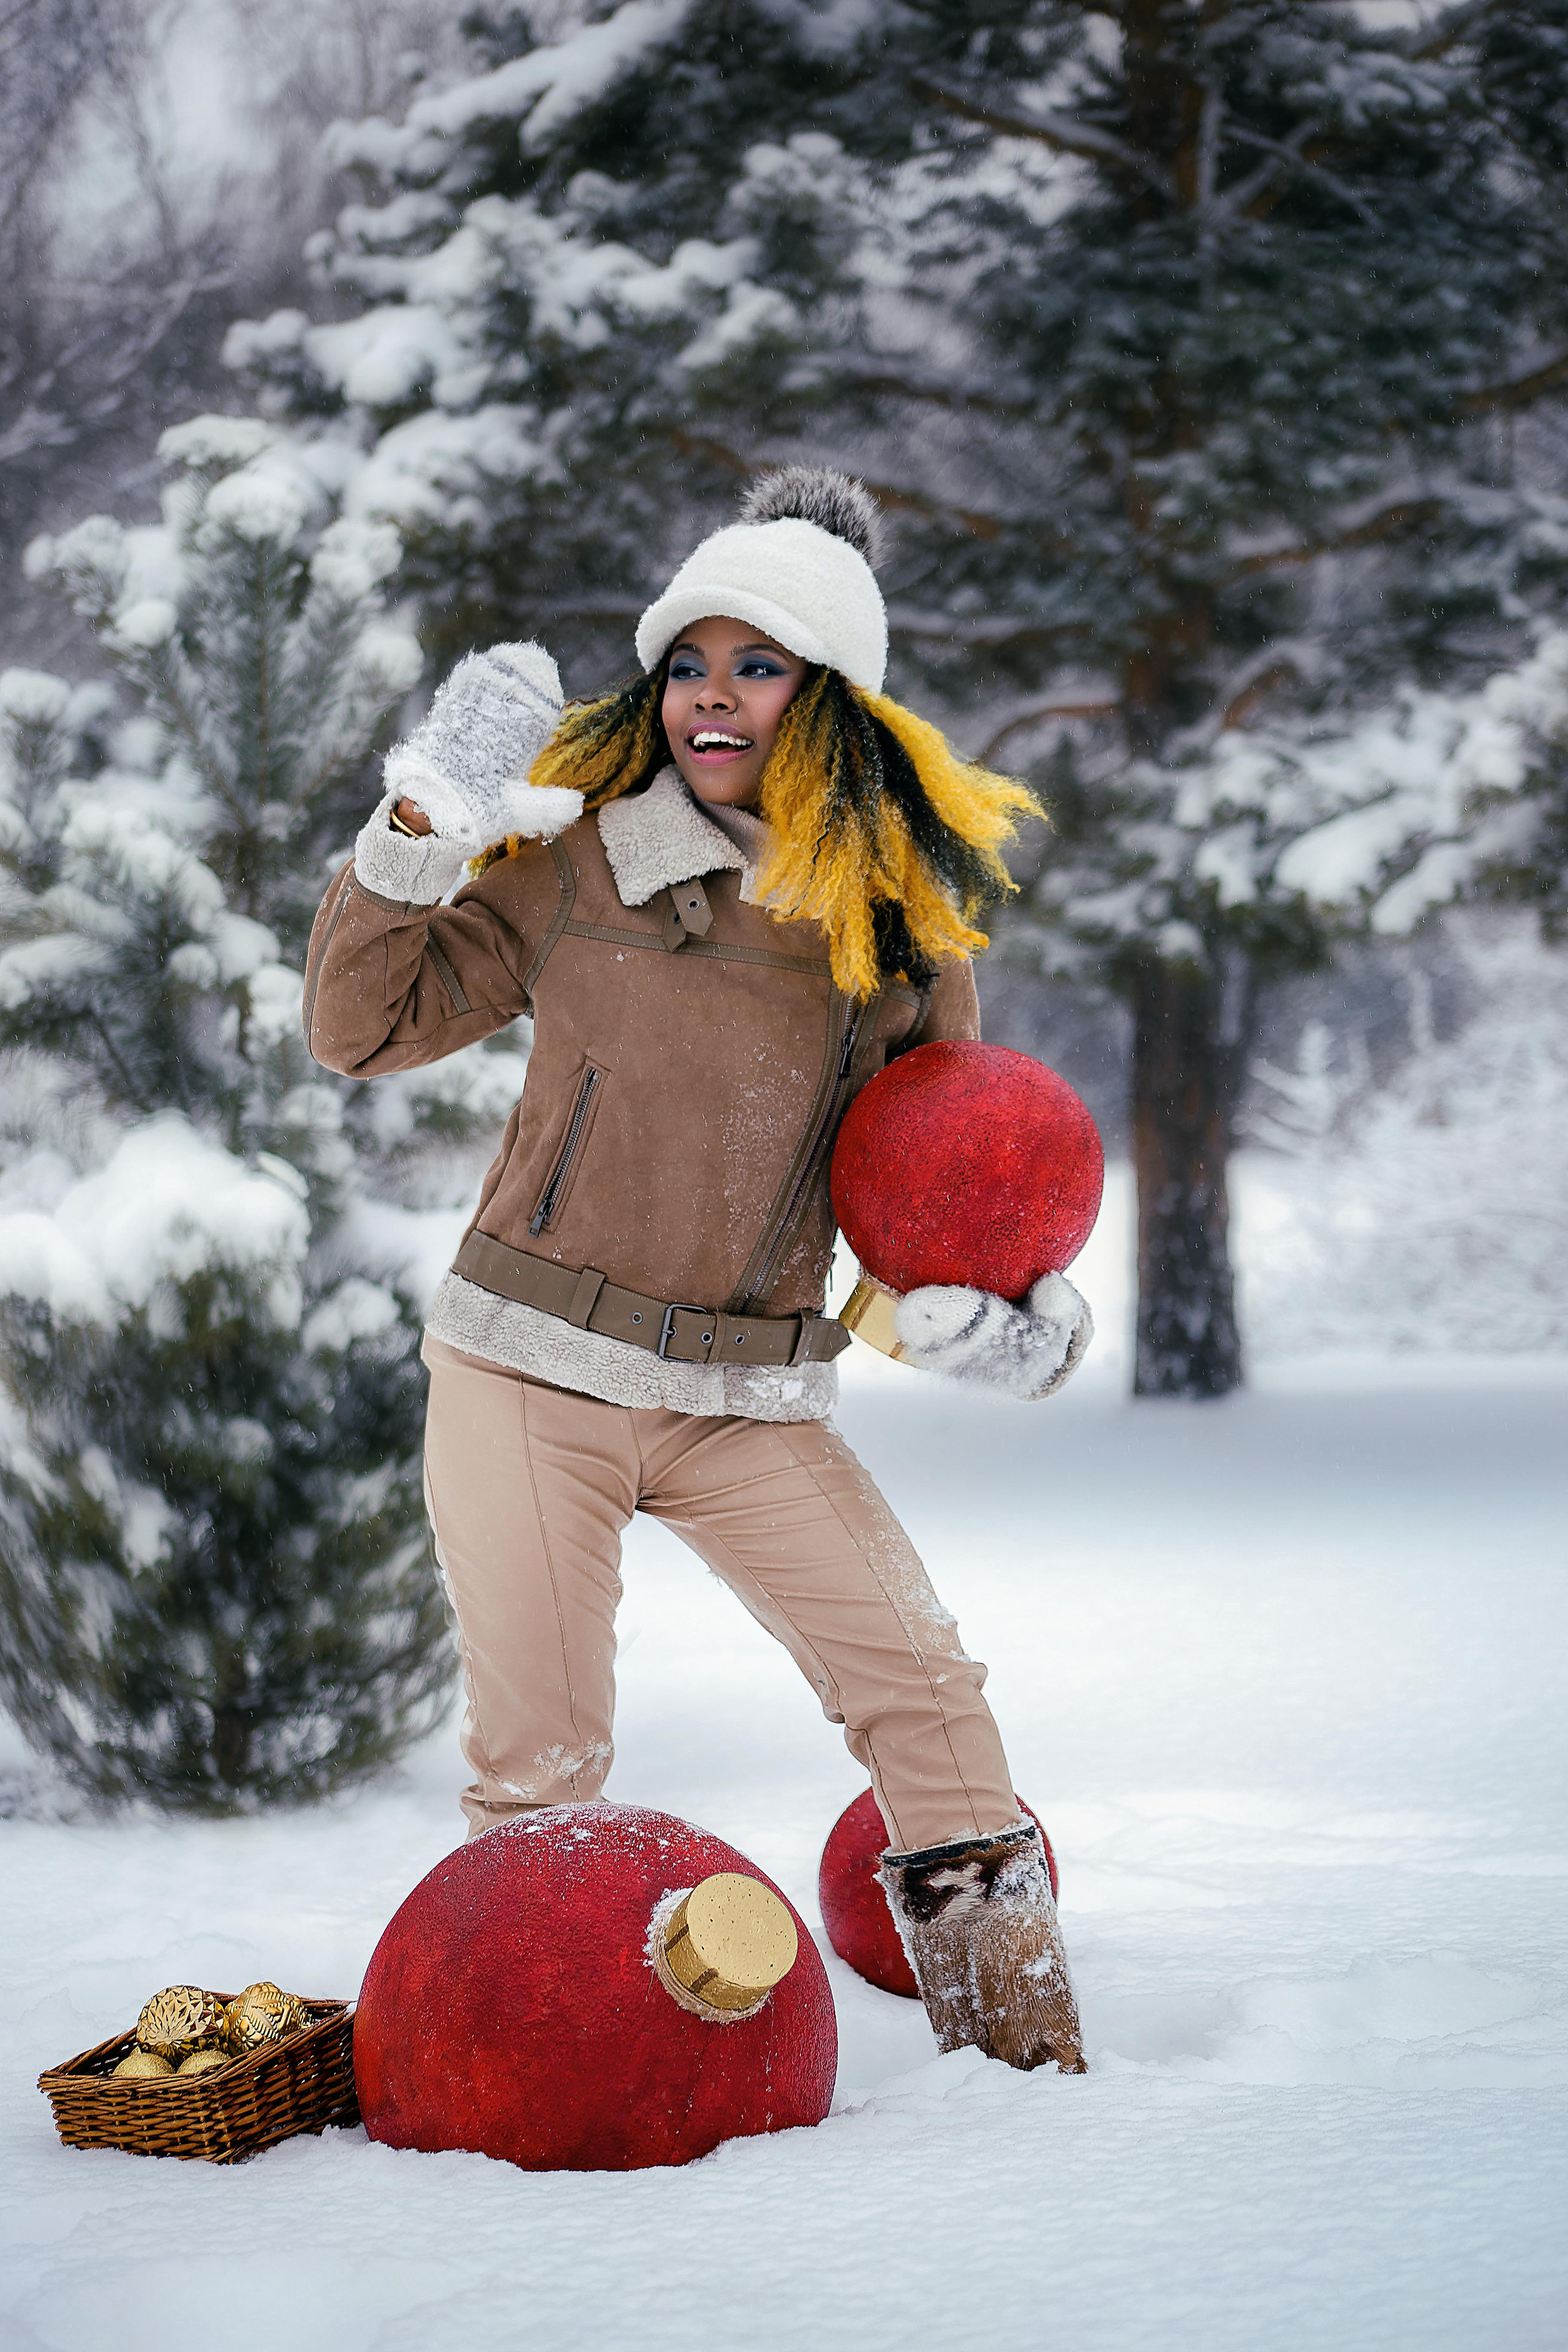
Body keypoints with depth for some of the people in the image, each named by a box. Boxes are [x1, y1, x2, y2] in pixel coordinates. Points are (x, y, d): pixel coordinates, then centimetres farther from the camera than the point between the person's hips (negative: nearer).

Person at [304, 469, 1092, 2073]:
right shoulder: (573, 856, -1)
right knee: (538, 1753, -3)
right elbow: (361, 1027, 2)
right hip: (525, 1369, -1)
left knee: (919, 1689, -6)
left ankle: (1020, 2041, 7)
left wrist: (1011, 1296, -7)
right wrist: (424, 836, -11)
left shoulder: (897, 915, 2)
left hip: (752, 1401, 1)